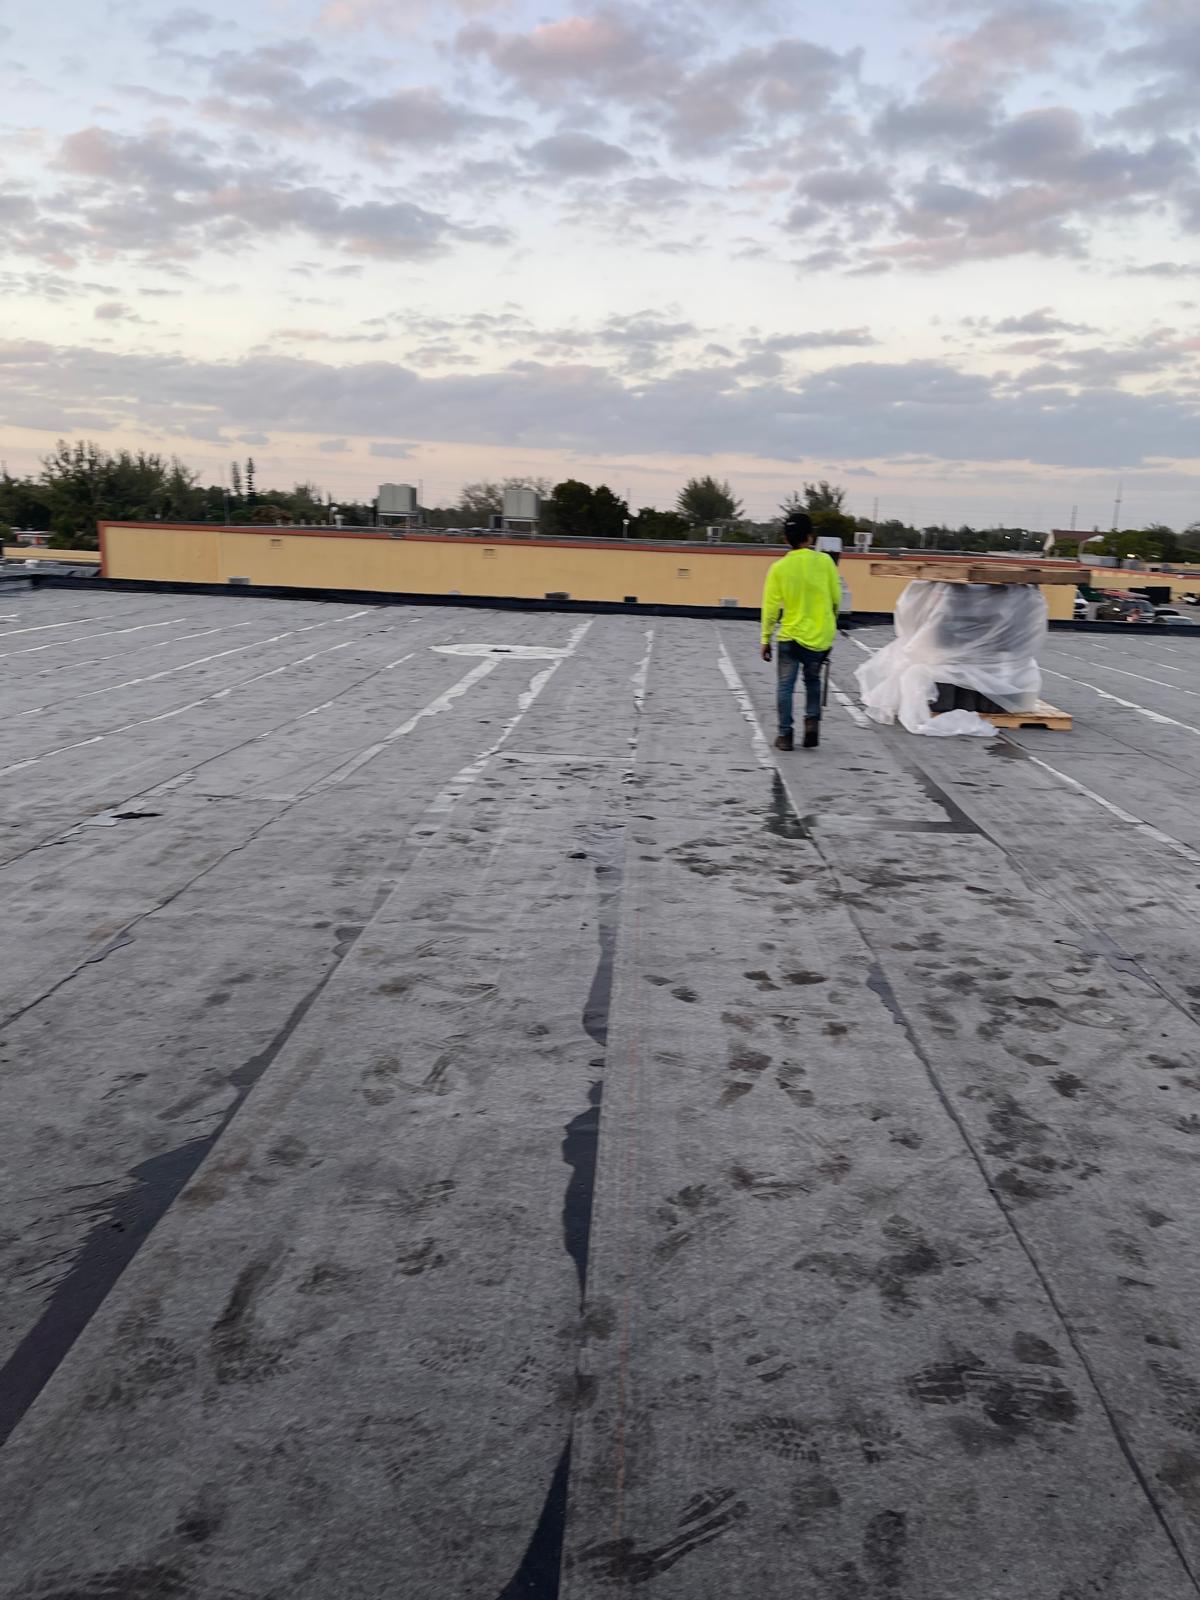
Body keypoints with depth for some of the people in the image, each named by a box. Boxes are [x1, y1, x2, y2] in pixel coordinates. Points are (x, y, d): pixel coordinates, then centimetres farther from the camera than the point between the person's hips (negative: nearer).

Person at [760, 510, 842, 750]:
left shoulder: (779, 568, -7)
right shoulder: (824, 561, -6)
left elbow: (771, 608, -4)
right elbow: (836, 599, 1)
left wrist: (766, 639, 5)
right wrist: (831, 621, 19)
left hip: (791, 636, -1)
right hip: (820, 637, 1)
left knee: (786, 686, 8)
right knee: (813, 680, 22)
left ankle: (786, 735, 6)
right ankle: (812, 720, 4)